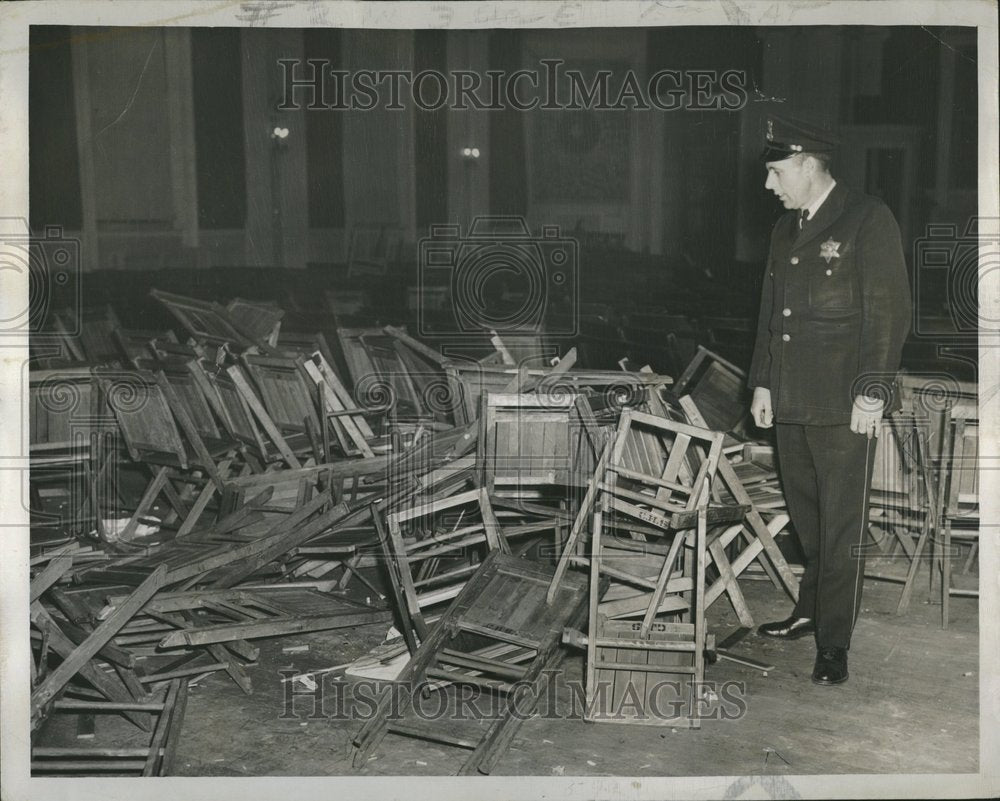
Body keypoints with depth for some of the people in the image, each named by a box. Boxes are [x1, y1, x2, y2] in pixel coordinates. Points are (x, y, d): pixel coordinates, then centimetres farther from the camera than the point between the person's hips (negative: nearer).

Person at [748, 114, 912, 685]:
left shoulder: (869, 220, -6)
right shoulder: (786, 230, 16)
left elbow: (890, 311, -10)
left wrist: (871, 392, -14)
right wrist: (763, 383, 15)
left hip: (845, 407, -7)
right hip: (792, 403, 7)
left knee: (842, 525, 0)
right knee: (807, 519, 14)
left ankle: (835, 641, 7)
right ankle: (812, 611, 29)